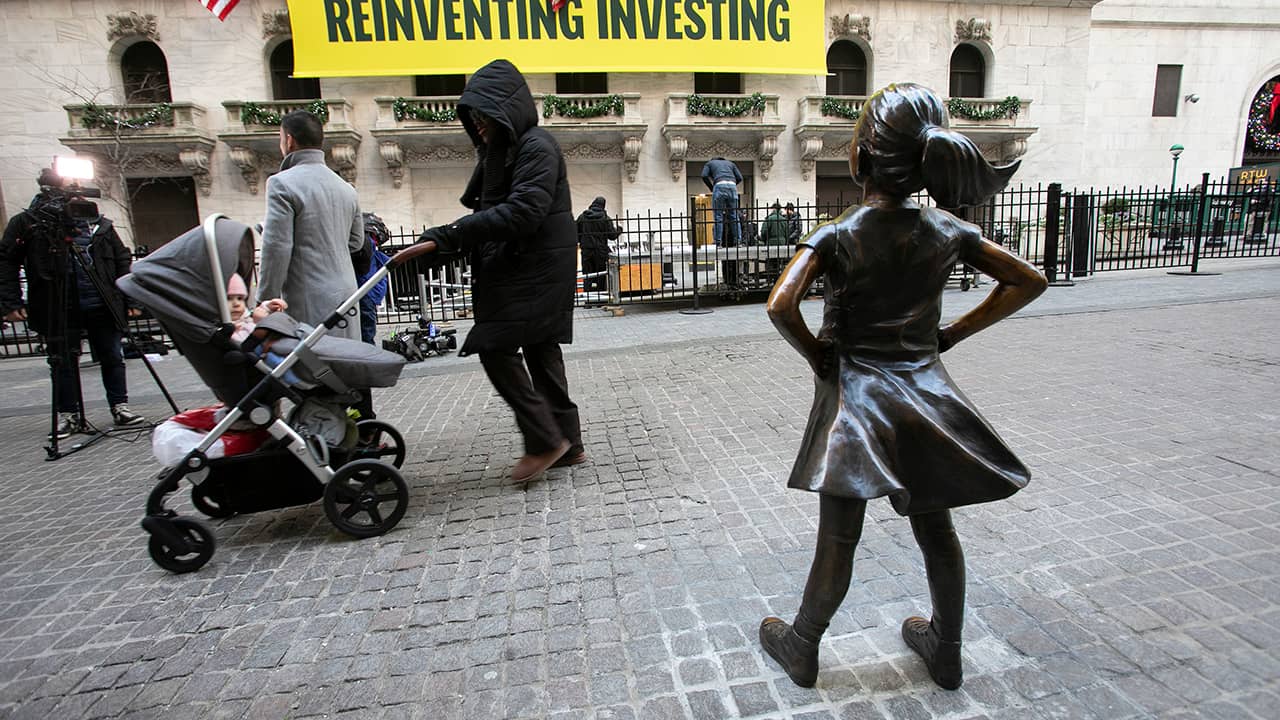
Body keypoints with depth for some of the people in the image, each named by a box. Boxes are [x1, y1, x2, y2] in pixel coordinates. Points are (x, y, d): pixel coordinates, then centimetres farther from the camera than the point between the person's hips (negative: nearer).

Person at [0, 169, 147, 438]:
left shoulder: (99, 223, 9)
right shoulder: (27, 223, 3)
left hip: (101, 304, 2)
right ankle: (68, 415, 17)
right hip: (56, 308, -1)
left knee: (112, 358, 5)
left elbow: (122, 259, 11)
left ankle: (120, 408, 15)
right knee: (62, 363, 6)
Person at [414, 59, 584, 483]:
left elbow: (521, 213, -25)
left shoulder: (537, 147, -12)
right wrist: (443, 240, 2)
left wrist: (447, 236, -26)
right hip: (515, 269, 9)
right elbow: (484, 209, 17)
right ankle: (567, 443, 17)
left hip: (534, 271, -9)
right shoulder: (498, 151, 18)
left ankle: (545, 440, -2)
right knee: (540, 352, 9)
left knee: (495, 348, -11)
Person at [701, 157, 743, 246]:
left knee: (718, 216, -2)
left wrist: (711, 188, 17)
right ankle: (738, 241, 2)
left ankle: (718, 243, -8)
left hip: (719, 186, -3)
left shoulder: (709, 163, 26)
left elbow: (704, 176, 7)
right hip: (732, 186, 3)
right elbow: (739, 178, 19)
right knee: (734, 216, 6)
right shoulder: (730, 163, 33)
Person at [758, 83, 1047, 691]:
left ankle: (801, 649, 30)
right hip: (924, 393, 4)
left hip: (853, 394, -4)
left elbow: (780, 306, -27)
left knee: (838, 537, 9)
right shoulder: (947, 231, -1)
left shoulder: (836, 236, -14)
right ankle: (945, 651, 39)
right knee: (936, 528, 18)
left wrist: (817, 356, -10)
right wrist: (951, 334, 6)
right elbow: (1028, 282, 6)